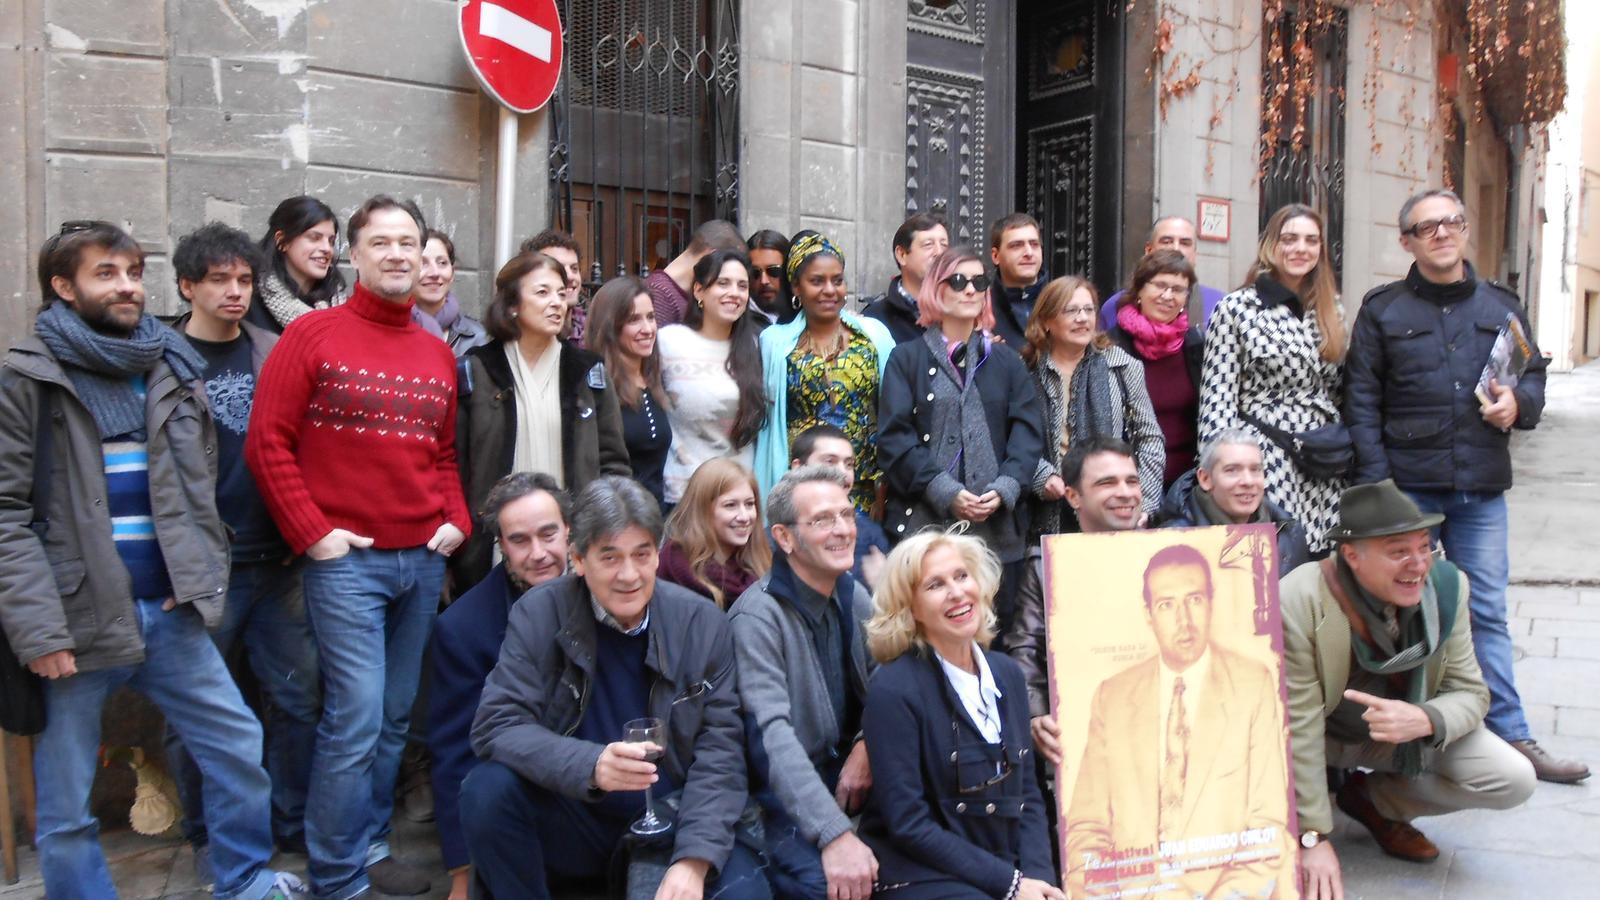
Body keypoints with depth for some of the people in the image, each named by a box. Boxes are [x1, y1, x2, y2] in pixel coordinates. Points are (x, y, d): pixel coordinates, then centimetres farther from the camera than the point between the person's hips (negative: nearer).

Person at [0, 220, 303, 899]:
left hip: (168, 612, 5)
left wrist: (200, 578, 3)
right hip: (77, 621, -4)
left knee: (238, 747, 11)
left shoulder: (173, 370, 11)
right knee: (67, 807, 7)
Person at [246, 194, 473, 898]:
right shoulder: (313, 334, -3)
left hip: (424, 561, 6)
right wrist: (311, 532, -11)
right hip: (346, 558, -5)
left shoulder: (438, 353, 13)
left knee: (396, 716, 13)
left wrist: (456, 521, 5)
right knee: (356, 719, -6)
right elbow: (267, 442, -6)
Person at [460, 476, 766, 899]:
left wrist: (694, 860, -23)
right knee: (488, 788, -26)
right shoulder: (539, 614, -8)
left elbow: (720, 751, -8)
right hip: (571, 821, 1)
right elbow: (496, 725, -15)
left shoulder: (703, 624, -6)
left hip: (671, 819, 0)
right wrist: (590, 765, -32)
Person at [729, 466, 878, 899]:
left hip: (845, 770, 6)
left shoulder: (855, 596, 3)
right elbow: (772, 734, -30)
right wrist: (835, 834, -38)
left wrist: (867, 745, -13)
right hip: (784, 793, -6)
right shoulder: (758, 616, -21)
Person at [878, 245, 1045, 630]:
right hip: (924, 521, -2)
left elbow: (1027, 433, 6)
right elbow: (894, 437, -3)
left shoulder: (1007, 361, 16)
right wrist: (945, 492, -14)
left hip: (997, 525, 3)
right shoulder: (908, 359, 7)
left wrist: (1005, 489, -11)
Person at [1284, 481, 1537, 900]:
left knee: (1514, 780, -14)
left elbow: (1470, 692, -8)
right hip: (1324, 734, -4)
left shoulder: (1447, 586, -17)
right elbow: (1299, 727, -26)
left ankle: (1372, 799, 9)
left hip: (1408, 733, 4)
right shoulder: (1298, 601, -31)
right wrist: (1314, 839, -22)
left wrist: (1425, 720, -34)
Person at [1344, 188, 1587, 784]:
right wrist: (1376, 482, -10)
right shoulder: (1382, 310, 2)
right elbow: (1362, 400, -2)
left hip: (1481, 488, 2)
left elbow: (1535, 373, 18)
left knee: (1486, 613, 7)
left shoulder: (1501, 305, 12)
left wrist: (1519, 402, -6)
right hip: (1408, 486, -2)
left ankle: (1509, 737, 14)